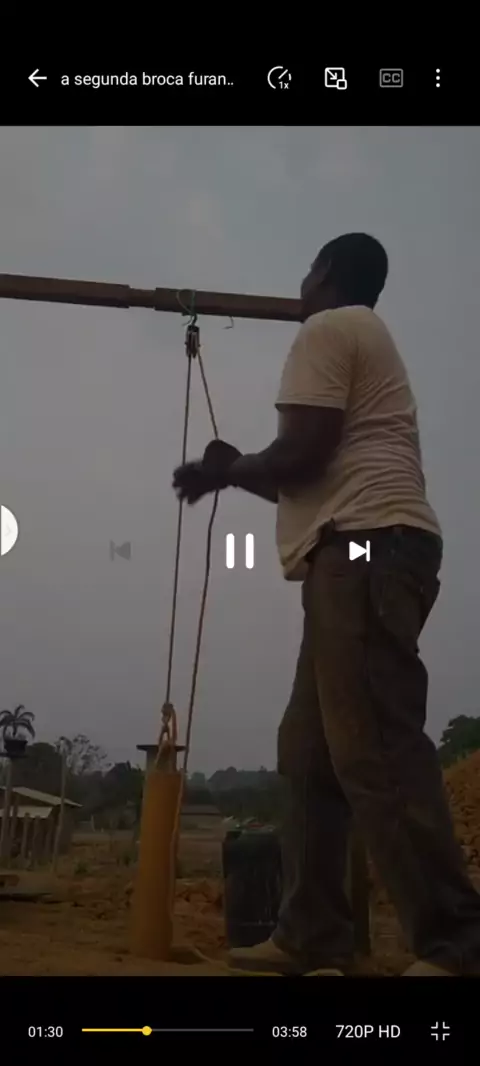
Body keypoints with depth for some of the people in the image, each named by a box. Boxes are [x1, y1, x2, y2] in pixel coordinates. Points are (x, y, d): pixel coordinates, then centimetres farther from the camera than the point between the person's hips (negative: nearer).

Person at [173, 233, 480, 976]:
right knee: (311, 751, 8)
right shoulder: (366, 338, 33)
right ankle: (313, 934, 11)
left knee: (373, 749, -16)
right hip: (365, 550, 10)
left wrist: (224, 470, 7)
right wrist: (241, 473, 31)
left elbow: (304, 452, -11)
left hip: (366, 547, -10)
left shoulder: (327, 328, 3)